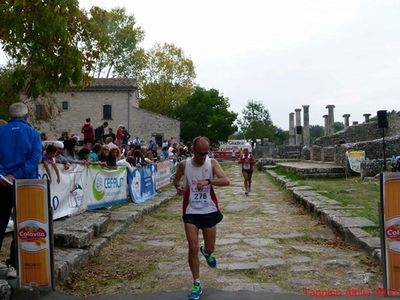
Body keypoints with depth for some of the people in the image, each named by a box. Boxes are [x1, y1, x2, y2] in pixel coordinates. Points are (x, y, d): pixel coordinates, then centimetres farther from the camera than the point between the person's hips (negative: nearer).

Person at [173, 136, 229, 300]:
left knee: (210, 248, 12)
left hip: (209, 211, 1)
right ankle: (197, 284, 12)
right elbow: (176, 179, 13)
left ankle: (206, 252, 51)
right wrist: (178, 186, -9)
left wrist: (208, 181, -32)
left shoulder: (212, 163, -7)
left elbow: (226, 181, -18)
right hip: (191, 211, 0)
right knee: (193, 248, -5)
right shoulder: (184, 165, -5)